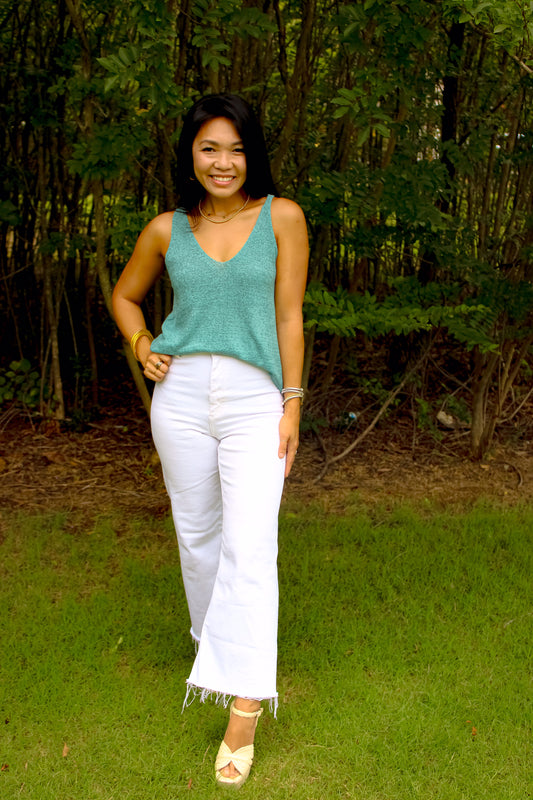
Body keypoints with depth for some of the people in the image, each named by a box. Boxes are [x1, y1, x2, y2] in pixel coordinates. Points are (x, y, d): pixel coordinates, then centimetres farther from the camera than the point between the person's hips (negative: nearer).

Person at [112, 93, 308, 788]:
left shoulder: (282, 218, 0)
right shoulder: (167, 230, 6)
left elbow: (289, 315, 0)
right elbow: (125, 295, 21)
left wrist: (292, 404, -3)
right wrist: (142, 349, 3)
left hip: (254, 397, -3)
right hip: (181, 393, 3)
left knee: (250, 545, -11)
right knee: (197, 532, 14)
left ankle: (245, 705, -5)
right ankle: (215, 641, 37)